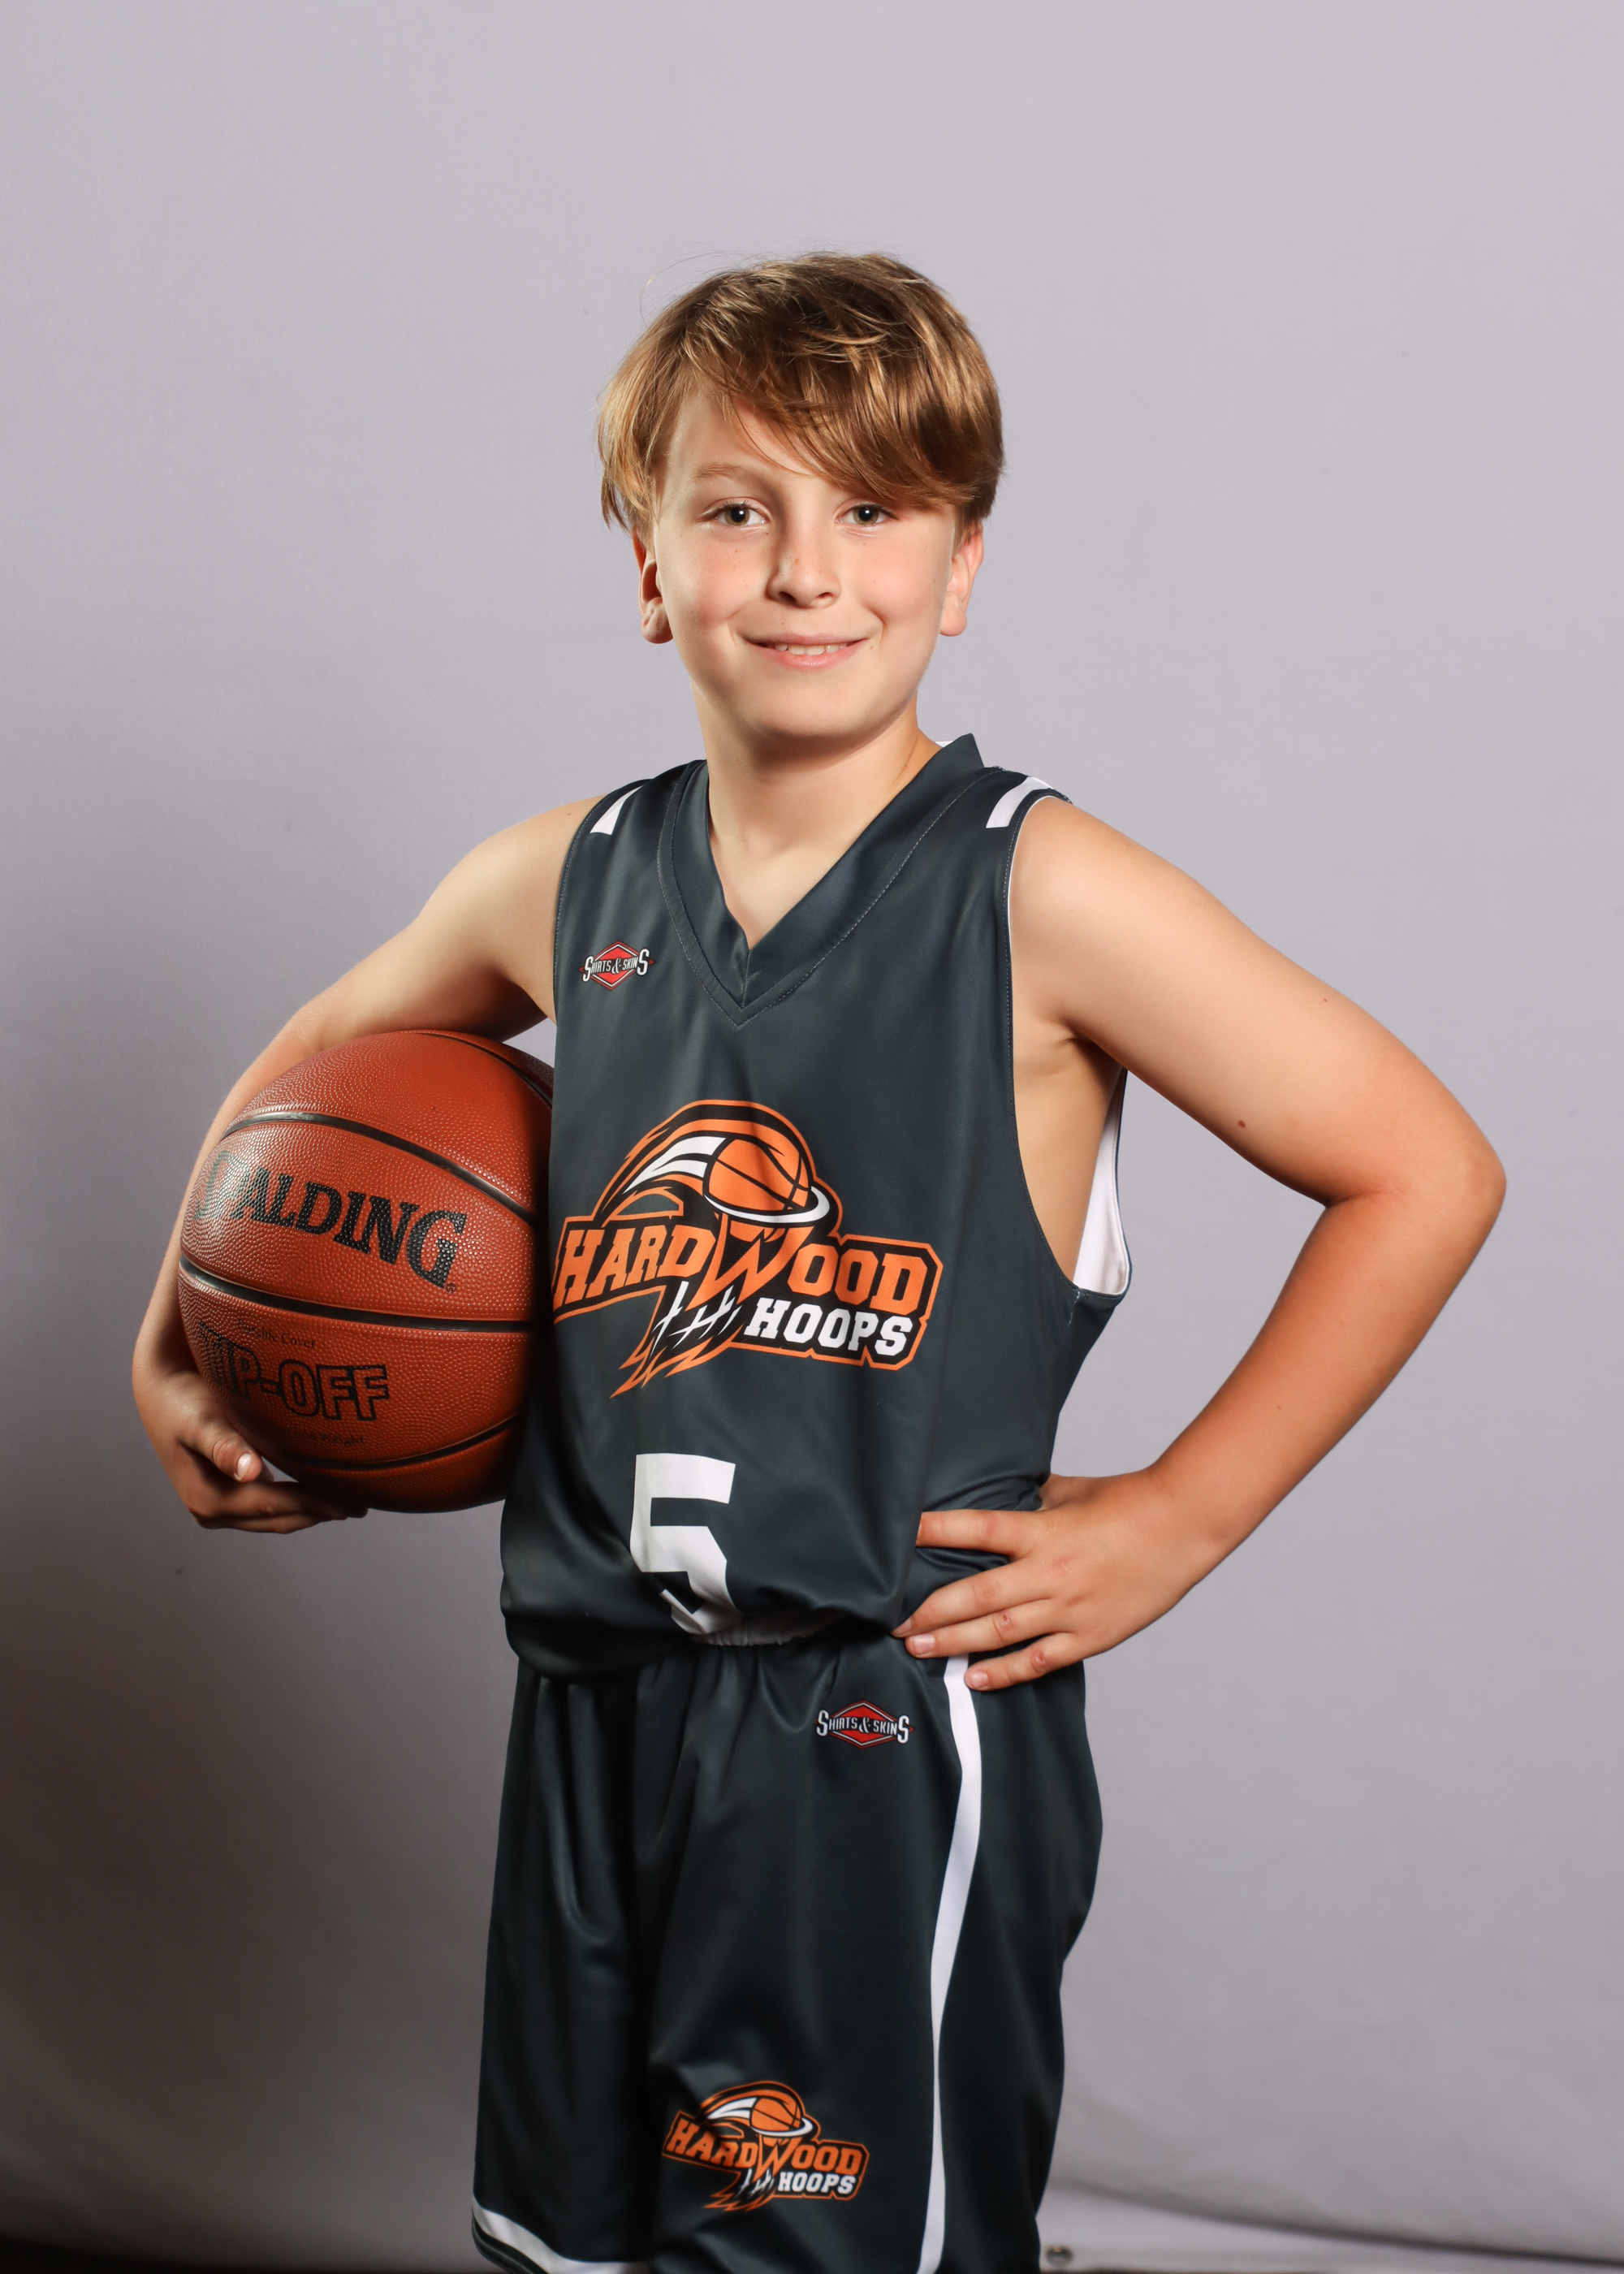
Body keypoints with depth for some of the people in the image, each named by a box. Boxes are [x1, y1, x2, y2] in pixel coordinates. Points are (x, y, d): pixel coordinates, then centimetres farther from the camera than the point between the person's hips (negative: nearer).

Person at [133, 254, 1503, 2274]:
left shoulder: (1035, 896, -11)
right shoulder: (568, 887, 4)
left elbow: (1422, 1172, -10)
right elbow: (322, 1064, 23)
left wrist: (1171, 1520, -9)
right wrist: (180, 1351, 14)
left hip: (893, 1731, -5)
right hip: (595, 1715, 5)